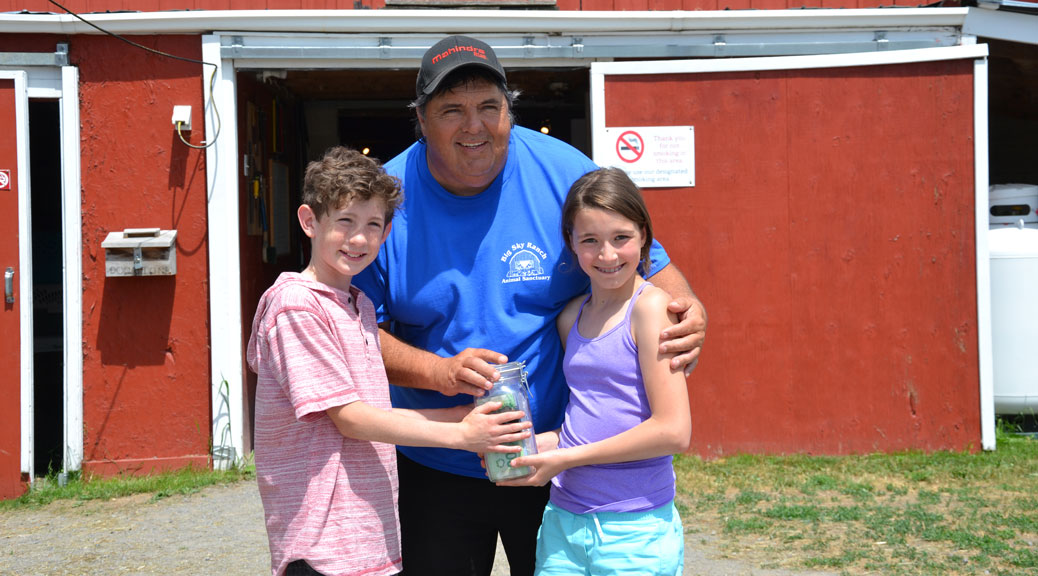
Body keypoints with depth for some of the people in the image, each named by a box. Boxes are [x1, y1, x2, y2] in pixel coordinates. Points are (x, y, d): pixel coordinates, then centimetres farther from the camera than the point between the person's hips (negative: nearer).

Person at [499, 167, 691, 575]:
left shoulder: (650, 307, -11)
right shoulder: (571, 316, 9)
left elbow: (673, 431, -16)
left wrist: (565, 457, -12)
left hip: (636, 530, -5)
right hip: (563, 521, 6)